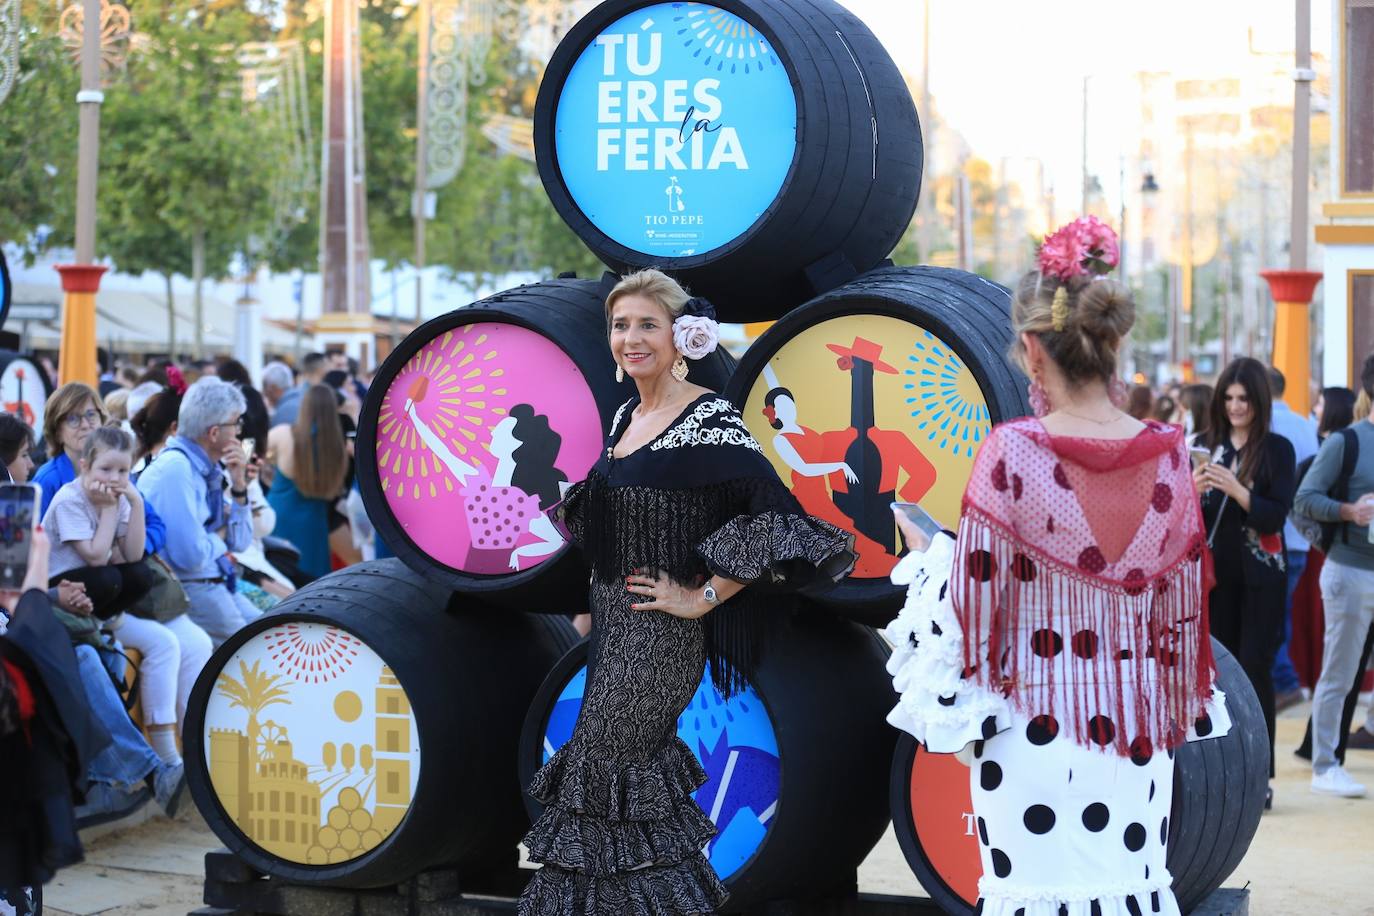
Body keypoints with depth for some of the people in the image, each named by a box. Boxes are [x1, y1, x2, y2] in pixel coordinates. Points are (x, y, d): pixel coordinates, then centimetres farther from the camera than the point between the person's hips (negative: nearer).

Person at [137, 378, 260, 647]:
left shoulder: (208, 468, 9)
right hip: (182, 590, -9)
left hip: (213, 582, 9)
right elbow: (190, 556, -25)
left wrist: (239, 487, 0)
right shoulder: (175, 469, -18)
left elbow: (240, 542, 14)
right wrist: (218, 541, -4)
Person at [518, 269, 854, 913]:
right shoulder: (627, 416, 10)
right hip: (612, 622, 8)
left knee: (599, 776, -7)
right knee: (639, 774, 12)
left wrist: (703, 597, -18)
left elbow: (771, 519, -23)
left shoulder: (708, 420, -15)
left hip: (661, 632, -8)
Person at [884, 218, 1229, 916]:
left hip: (1032, 727, -4)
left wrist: (925, 557, 11)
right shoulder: (1167, 454, -2)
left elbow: (974, 598, -9)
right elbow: (1182, 604, 6)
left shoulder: (1012, 453, -15)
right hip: (1134, 726, 4)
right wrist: (1177, 714, 19)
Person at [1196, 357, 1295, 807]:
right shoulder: (1206, 445, 7)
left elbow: (1276, 516, -10)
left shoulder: (1277, 449, -3)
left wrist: (1235, 489, -23)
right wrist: (1194, 491, -14)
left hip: (1260, 575, -3)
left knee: (1254, 669, -6)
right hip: (1215, 572, 4)